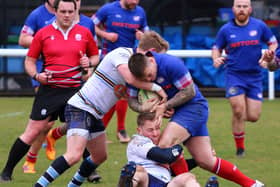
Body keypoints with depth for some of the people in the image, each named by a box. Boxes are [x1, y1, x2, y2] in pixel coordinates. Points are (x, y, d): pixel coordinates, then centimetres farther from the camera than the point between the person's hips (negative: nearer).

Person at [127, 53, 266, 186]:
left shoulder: (171, 63, -24)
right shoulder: (138, 74, -5)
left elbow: (189, 91, -19)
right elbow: (132, 100, 2)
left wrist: (165, 106, -21)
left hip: (193, 106, -7)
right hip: (177, 112, 7)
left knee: (165, 144, -26)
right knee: (206, 162, 3)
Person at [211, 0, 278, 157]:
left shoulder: (260, 26, 0)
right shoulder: (226, 30, -1)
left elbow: (273, 43, 11)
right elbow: (217, 48, 11)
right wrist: (216, 59, -11)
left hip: (255, 76, 1)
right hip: (234, 75, -1)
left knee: (253, 117, -3)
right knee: (238, 111, -15)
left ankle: (239, 118, 34)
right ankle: (240, 148, 3)